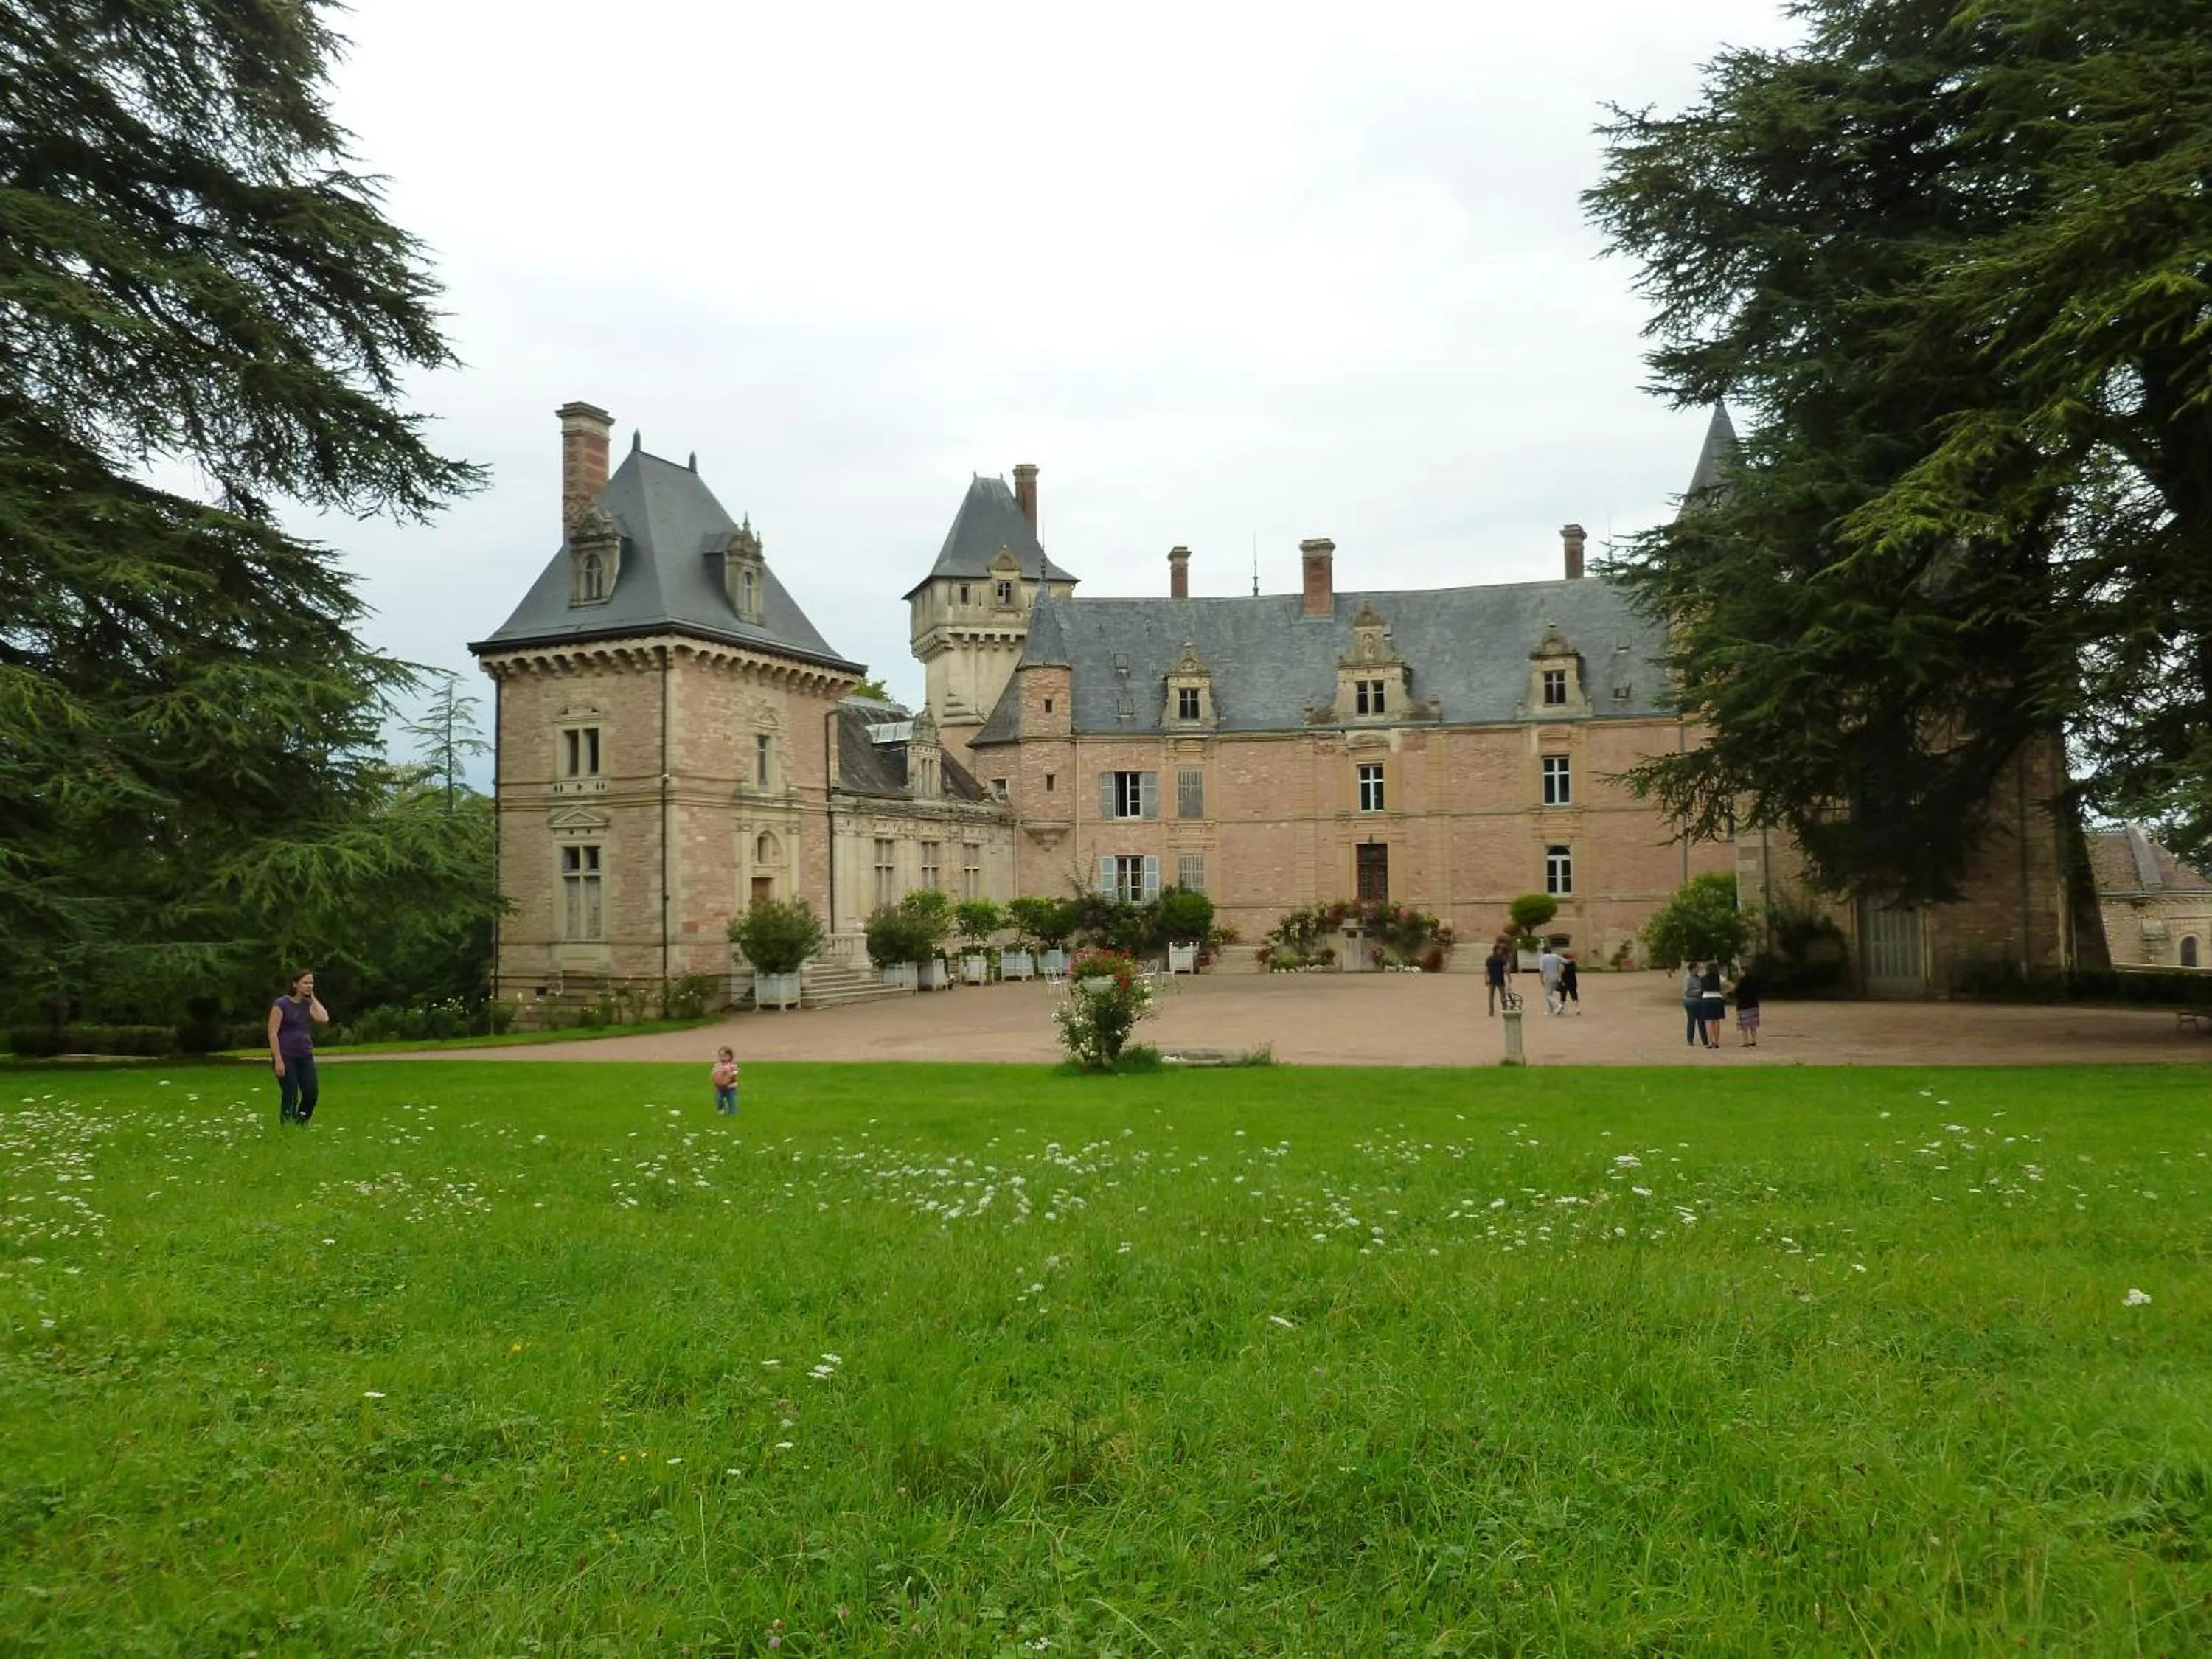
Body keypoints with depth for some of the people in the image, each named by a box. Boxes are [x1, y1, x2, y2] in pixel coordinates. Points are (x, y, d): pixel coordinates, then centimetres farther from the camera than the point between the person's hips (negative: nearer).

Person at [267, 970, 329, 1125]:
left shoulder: (308, 1004, 10)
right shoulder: (281, 1004, -8)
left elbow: (324, 1019, -8)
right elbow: (273, 1033, -12)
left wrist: (313, 997, -2)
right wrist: (278, 1060, -17)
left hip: (305, 1057, 6)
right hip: (286, 1057, -6)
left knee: (311, 1093, 0)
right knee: (290, 1097, -5)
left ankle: (300, 1126, 16)